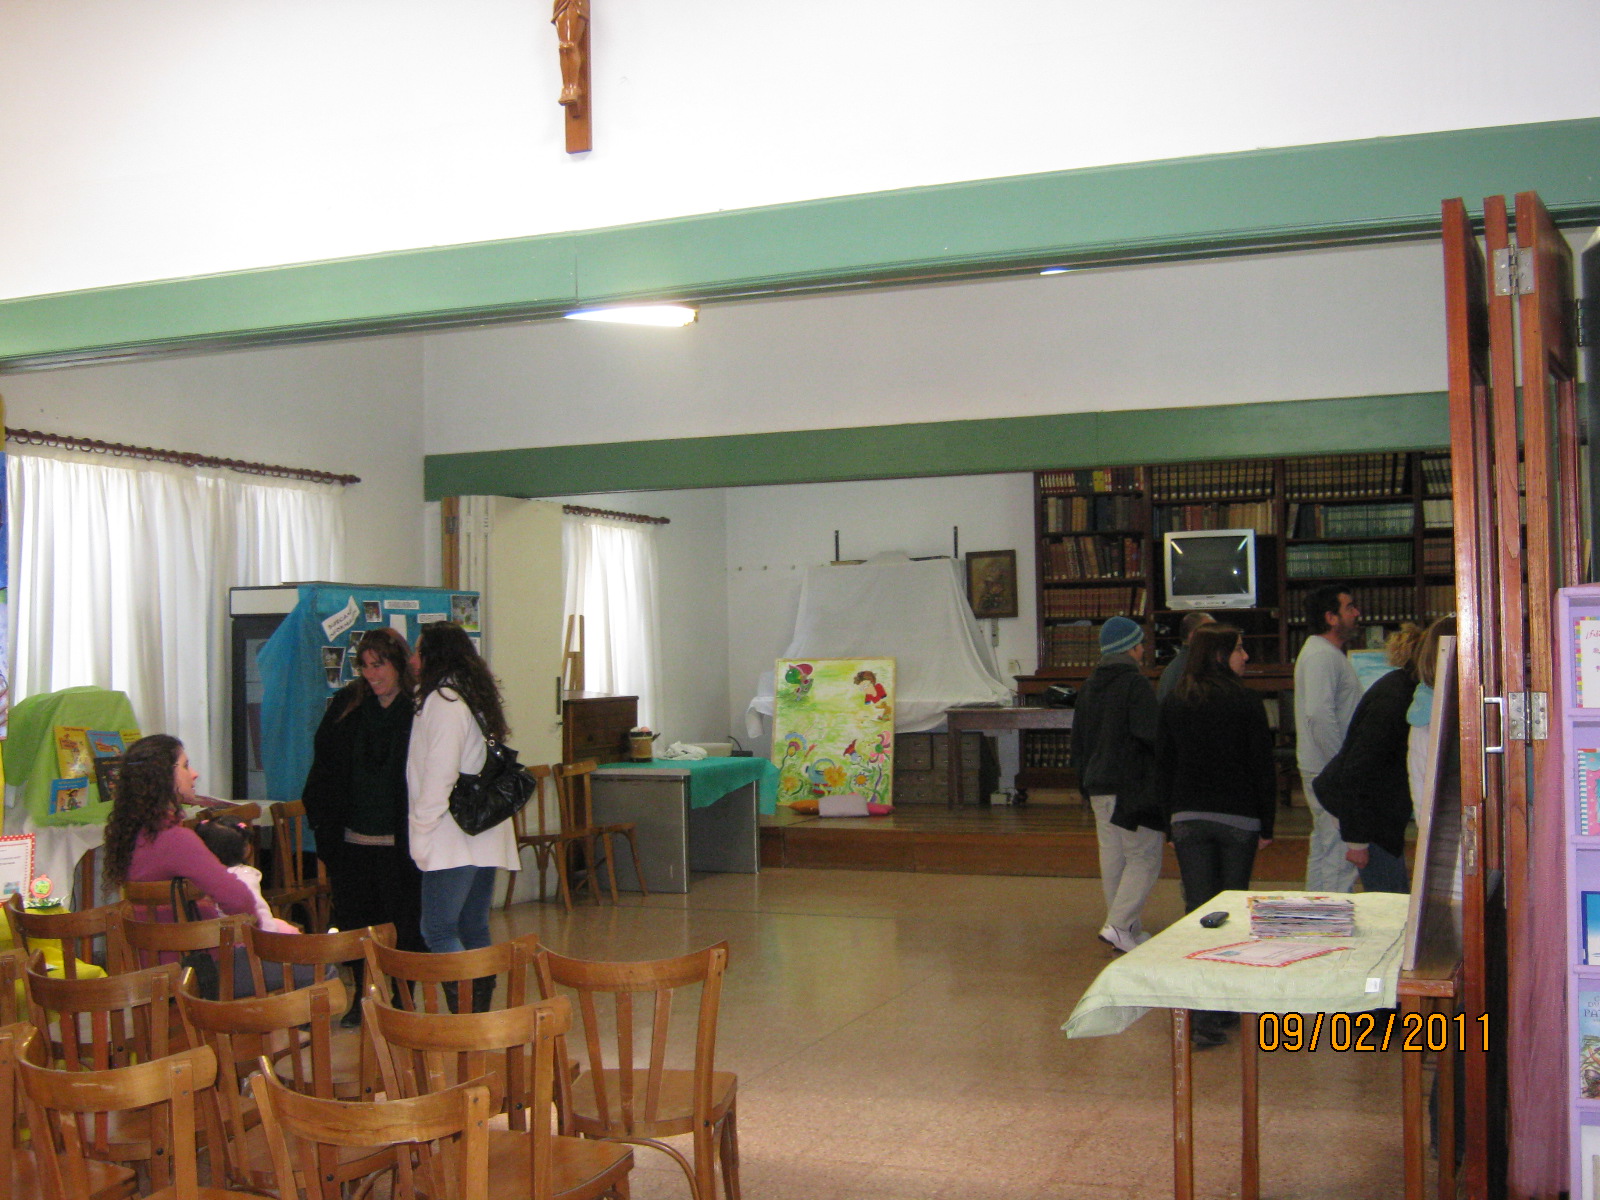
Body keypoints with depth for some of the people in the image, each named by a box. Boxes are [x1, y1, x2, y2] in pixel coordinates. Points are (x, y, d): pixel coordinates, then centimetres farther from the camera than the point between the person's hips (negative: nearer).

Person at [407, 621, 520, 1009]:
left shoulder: (442, 701, -11)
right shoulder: (473, 698, 17)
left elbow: (439, 777, -16)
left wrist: (421, 832, -11)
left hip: (453, 839, -9)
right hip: (484, 838, 9)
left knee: (437, 930, -8)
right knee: (474, 932, 12)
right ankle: (480, 1011, 14)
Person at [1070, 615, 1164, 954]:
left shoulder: (1088, 687, 14)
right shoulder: (1135, 684, -12)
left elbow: (1078, 743, 19)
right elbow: (1151, 734, -20)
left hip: (1099, 788, 8)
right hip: (1134, 786, -8)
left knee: (1112, 860, 11)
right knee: (1144, 859, -3)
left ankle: (1127, 930, 16)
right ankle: (1119, 926, -13)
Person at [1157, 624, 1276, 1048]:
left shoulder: (1172, 704, 5)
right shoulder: (1245, 702, -6)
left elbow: (1163, 769, 7)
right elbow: (1263, 768, -5)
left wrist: (1170, 825, 13)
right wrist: (1266, 825, 2)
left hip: (1188, 819, 2)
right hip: (1238, 819, -2)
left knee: (1197, 911, 1)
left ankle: (1202, 1016, -6)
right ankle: (1225, 1008, 16)